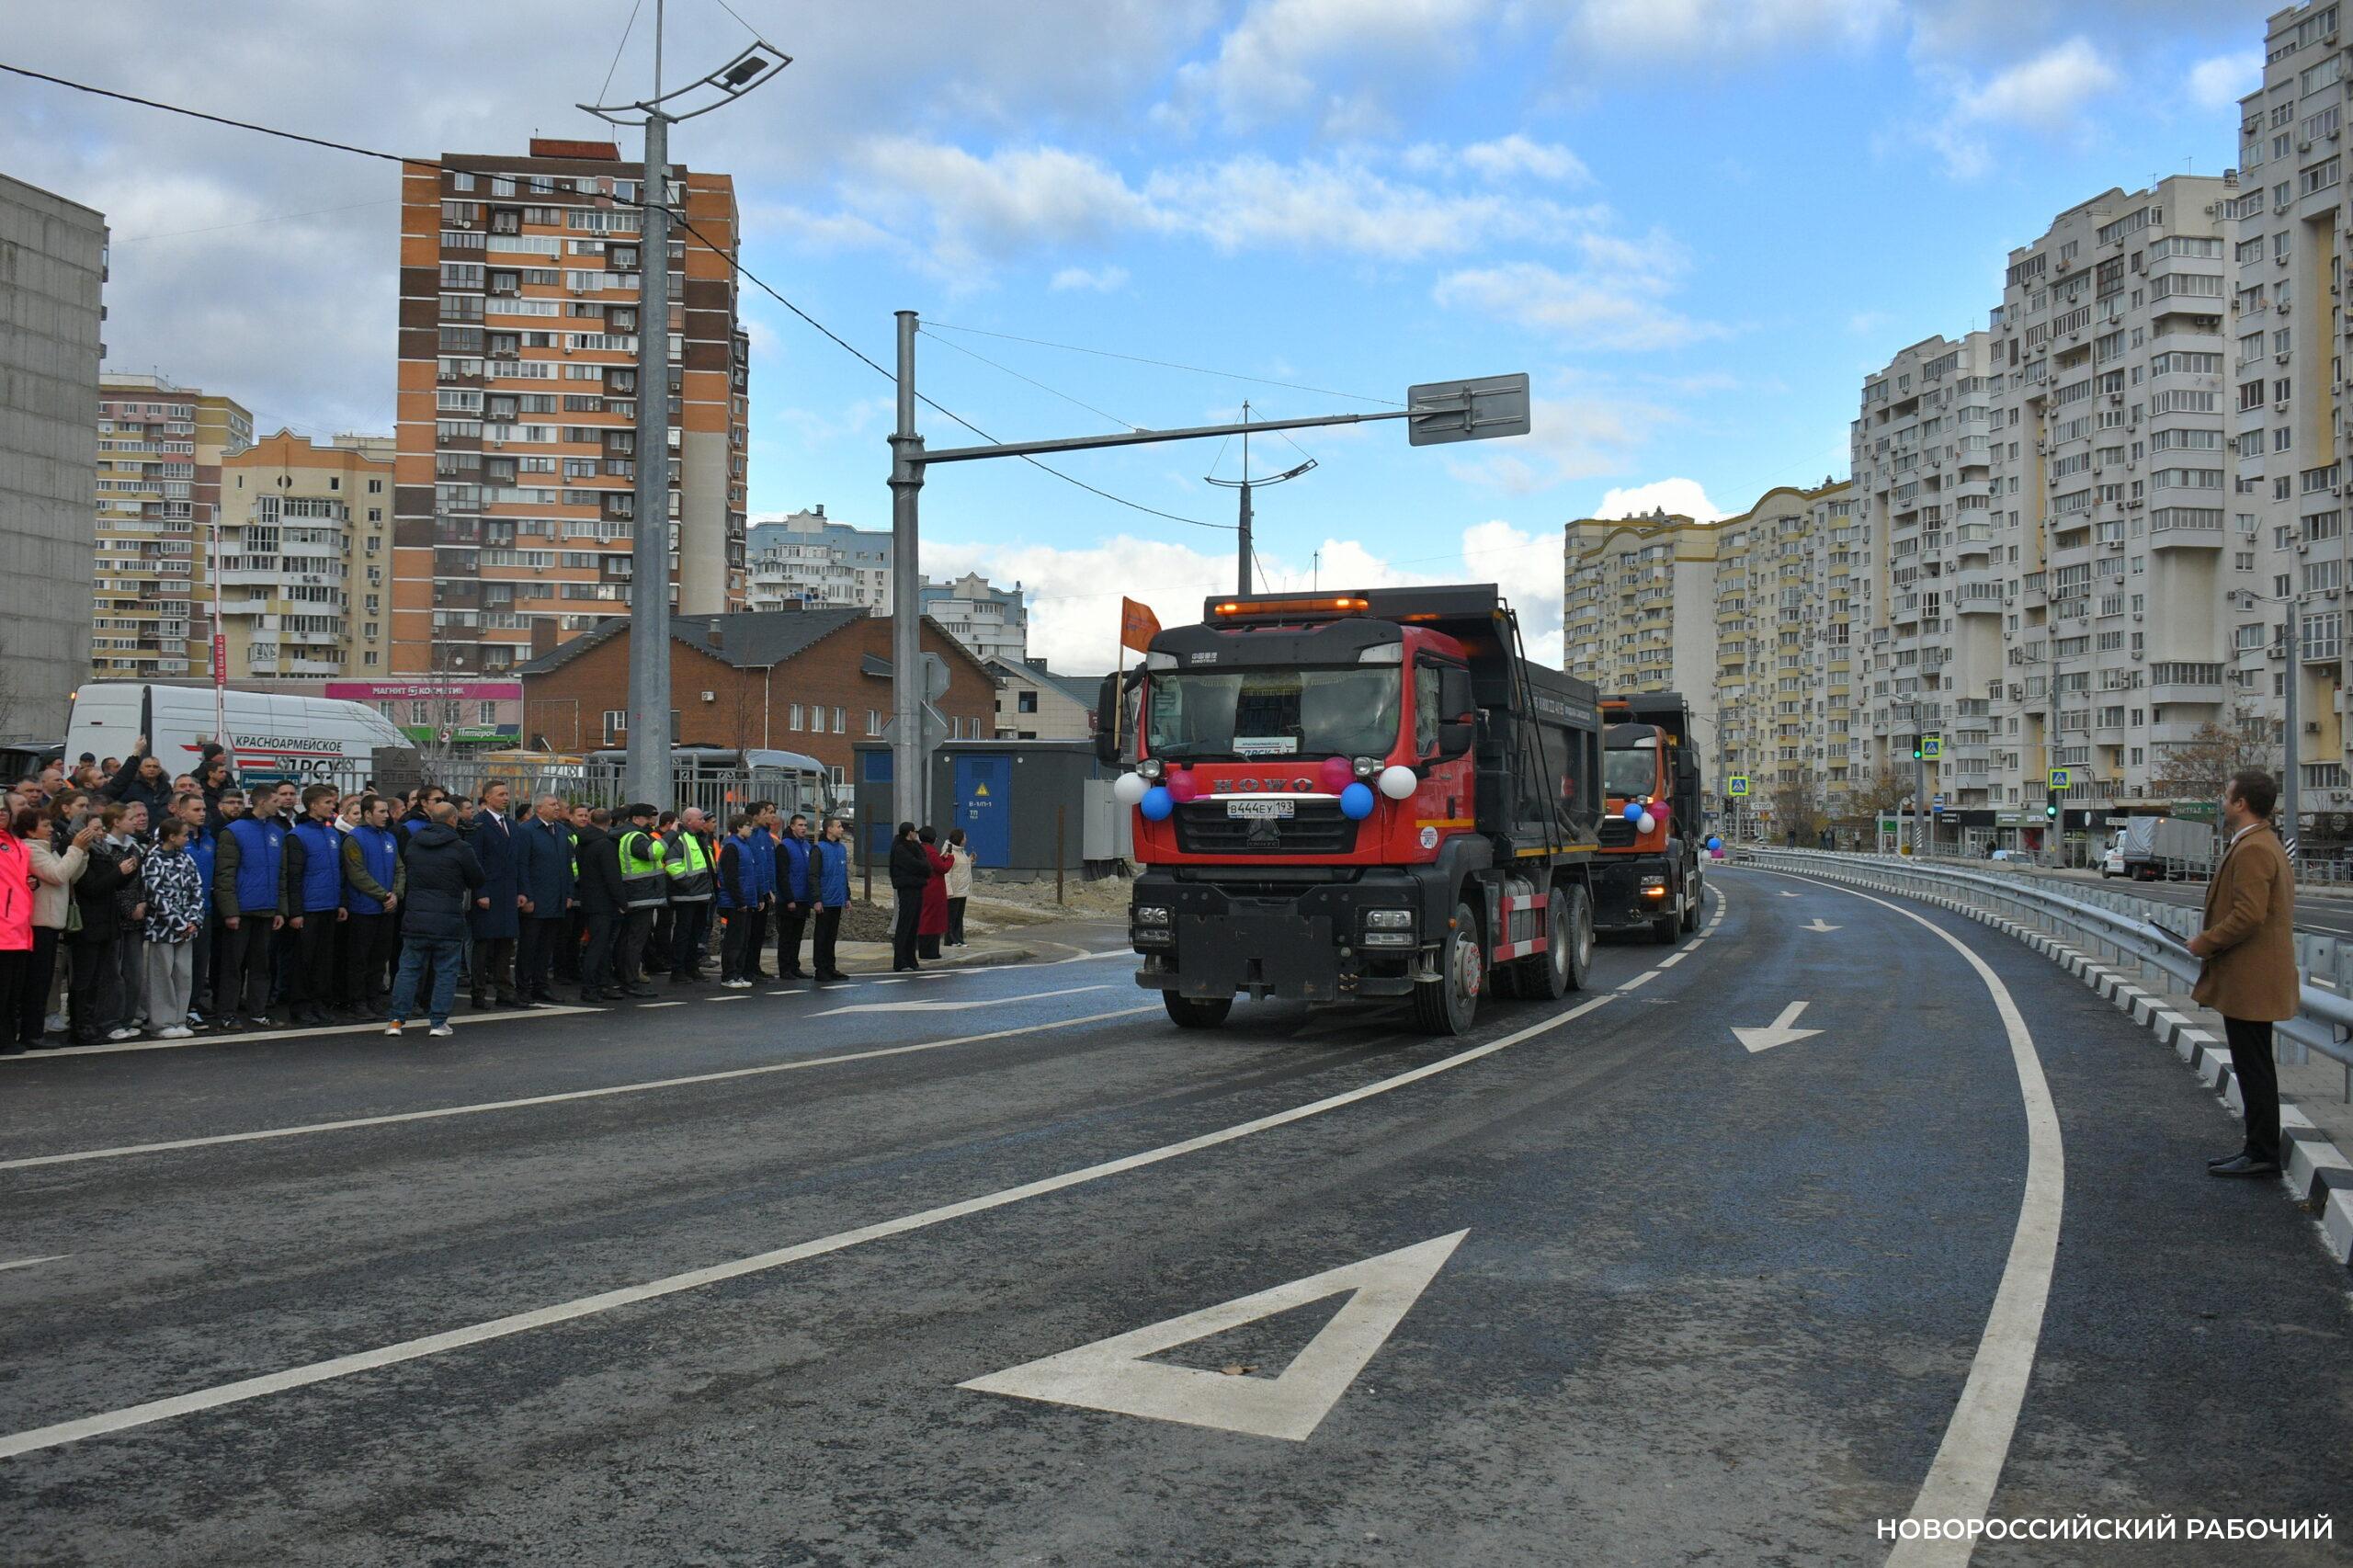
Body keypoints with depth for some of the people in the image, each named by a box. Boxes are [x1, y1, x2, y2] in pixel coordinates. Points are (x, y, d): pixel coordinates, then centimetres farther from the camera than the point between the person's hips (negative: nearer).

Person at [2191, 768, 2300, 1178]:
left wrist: (2205, 942, -13)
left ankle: (2262, 1155, 2)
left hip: (2248, 982, -11)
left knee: (2254, 1070, -4)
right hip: (2252, 981, 11)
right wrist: (2211, 940, 13)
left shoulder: (2252, 850, -18)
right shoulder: (2268, 845, 16)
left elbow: (2248, 915, -26)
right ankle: (2259, 1149, 22)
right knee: (2255, 1069, 15)